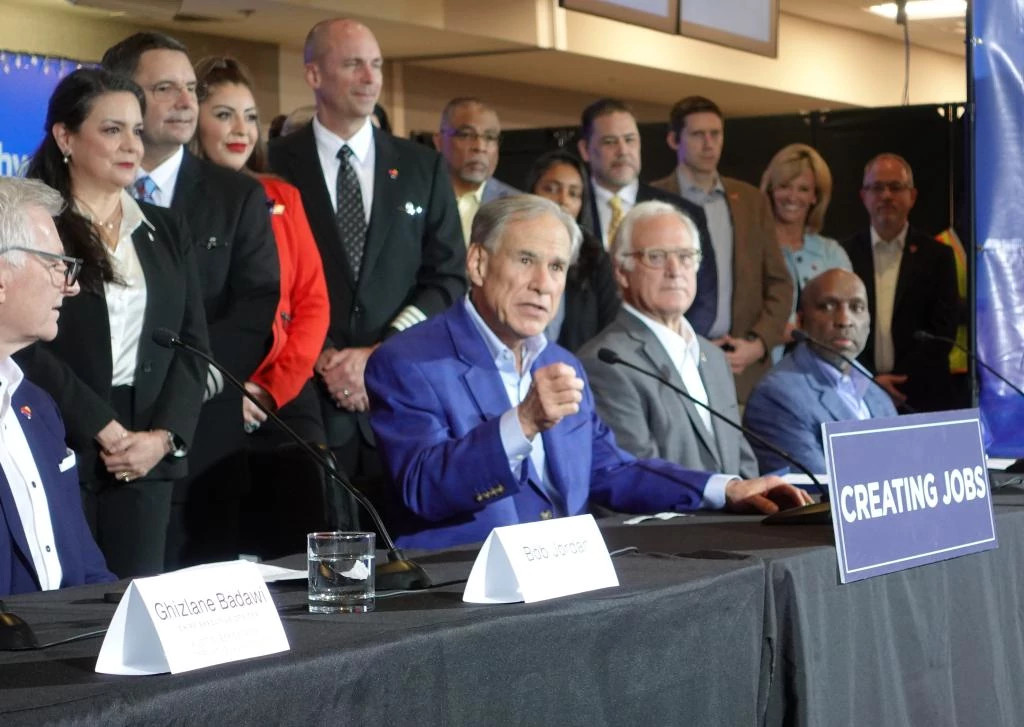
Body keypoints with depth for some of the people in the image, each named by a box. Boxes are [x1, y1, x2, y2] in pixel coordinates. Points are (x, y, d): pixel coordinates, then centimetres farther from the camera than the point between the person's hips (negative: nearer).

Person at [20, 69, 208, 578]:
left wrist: (164, 435, -5)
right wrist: (104, 431, -13)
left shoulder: (164, 232, 15)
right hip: (59, 451, -4)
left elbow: (192, 343, 10)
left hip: (149, 458, 4)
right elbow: (27, 346, -9)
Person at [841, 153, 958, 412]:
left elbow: (943, 330, -1)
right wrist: (870, 381, -9)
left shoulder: (937, 256, 5)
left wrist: (901, 381, -10)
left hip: (921, 398, 0)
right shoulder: (845, 254, 5)